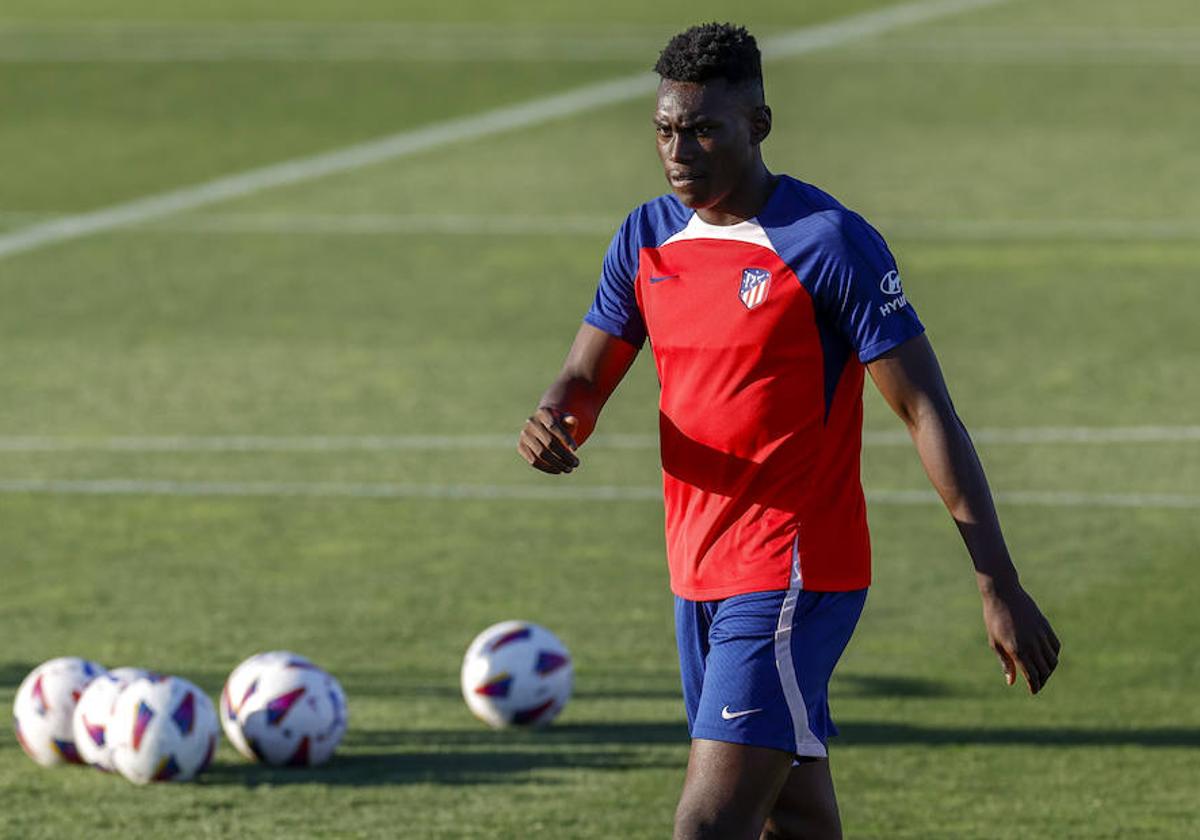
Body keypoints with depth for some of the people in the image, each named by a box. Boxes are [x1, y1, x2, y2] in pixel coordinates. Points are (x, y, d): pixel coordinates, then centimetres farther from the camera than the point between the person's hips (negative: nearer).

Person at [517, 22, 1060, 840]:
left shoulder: (831, 244, -13)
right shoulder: (648, 238, 8)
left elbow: (929, 412, -13)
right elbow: (585, 380, 13)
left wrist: (1001, 587, -16)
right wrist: (554, 424, -14)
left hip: (793, 580, -7)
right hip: (701, 579, 7)